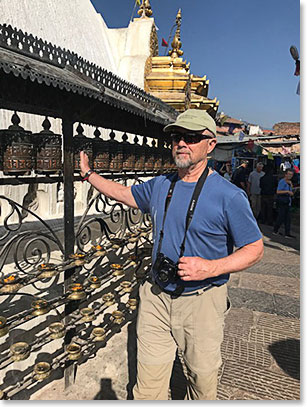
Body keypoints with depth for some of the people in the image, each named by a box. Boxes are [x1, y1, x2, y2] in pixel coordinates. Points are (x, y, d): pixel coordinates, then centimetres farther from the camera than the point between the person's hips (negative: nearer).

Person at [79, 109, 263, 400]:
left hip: (201, 301, -3)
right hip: (156, 297, 4)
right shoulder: (159, 185, 2)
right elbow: (123, 193, 20)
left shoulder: (229, 196, -13)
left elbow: (255, 249, -9)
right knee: (148, 380, 13)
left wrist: (211, 268, -23)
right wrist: (88, 174, 24)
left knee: (203, 376, 18)